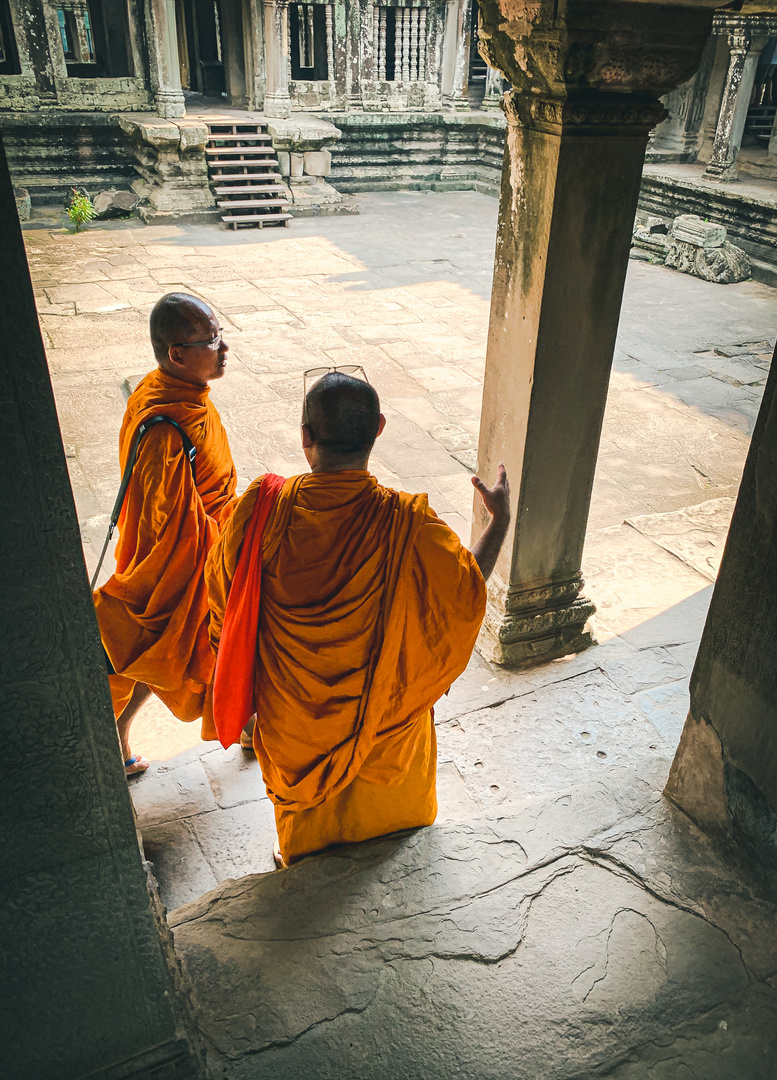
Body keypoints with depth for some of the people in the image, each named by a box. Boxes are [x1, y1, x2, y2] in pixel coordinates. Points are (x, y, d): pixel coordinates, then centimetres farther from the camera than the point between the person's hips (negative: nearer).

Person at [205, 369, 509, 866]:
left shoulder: (264, 507, -25)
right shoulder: (404, 526, -31)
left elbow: (222, 585, -8)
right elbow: (469, 587, -16)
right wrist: (500, 519, -2)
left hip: (292, 709, 1)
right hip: (379, 709, 0)